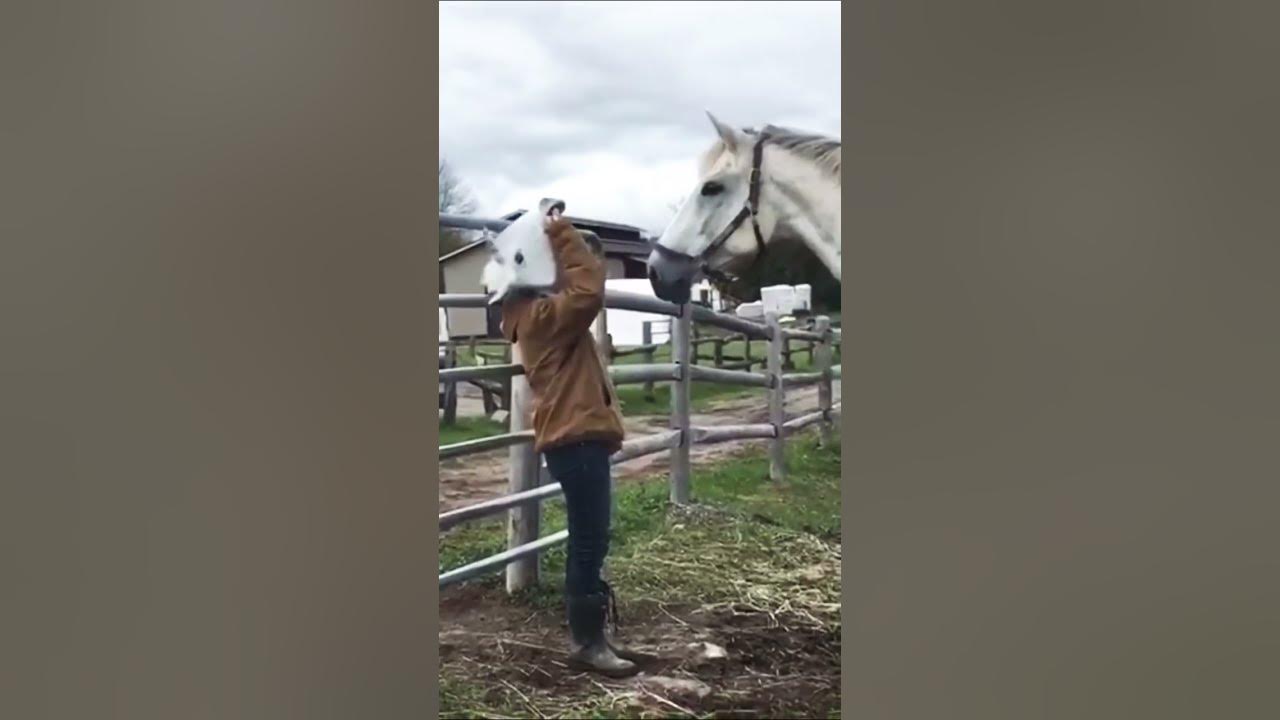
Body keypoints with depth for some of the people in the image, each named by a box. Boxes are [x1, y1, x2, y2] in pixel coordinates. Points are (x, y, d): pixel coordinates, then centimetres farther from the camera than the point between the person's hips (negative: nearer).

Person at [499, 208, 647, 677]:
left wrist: (557, 236, 15)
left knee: (589, 542, 14)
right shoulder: (541, 314, -14)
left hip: (579, 437, 11)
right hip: (576, 439, -11)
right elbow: (588, 290, -28)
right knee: (589, 543, -7)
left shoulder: (534, 312, 17)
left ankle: (590, 634, 21)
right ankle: (586, 643, -1)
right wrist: (562, 232, -18)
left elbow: (575, 287, 27)